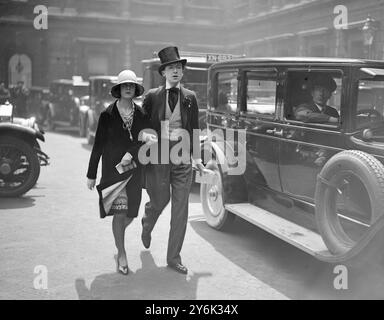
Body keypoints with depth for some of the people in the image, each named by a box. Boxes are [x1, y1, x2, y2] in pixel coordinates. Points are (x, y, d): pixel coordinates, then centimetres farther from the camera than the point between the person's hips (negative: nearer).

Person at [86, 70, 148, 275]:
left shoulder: (141, 115, 6)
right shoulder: (108, 115, -1)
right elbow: (98, 145, 1)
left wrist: (131, 153, -16)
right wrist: (91, 174, 2)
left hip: (134, 170, 3)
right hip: (112, 169, -3)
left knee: (130, 213, 8)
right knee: (119, 212, -6)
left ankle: (118, 234, 41)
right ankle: (121, 255, 7)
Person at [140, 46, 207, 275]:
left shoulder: (190, 97, 7)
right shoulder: (153, 96, 1)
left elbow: (195, 128, 11)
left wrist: (197, 157, 9)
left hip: (182, 157, 2)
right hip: (158, 155, -2)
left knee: (181, 208, 2)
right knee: (160, 201, 7)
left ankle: (174, 257, 14)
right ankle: (147, 224, 45)